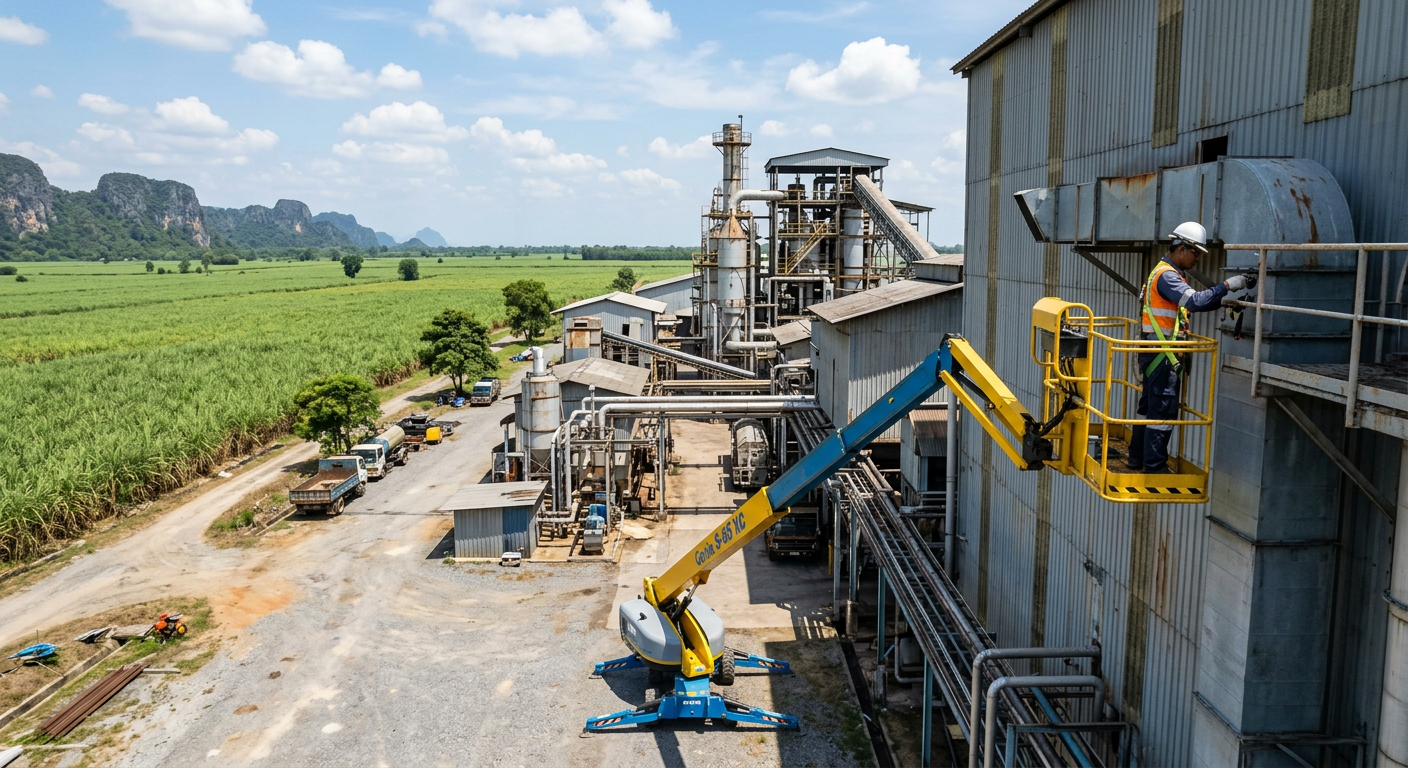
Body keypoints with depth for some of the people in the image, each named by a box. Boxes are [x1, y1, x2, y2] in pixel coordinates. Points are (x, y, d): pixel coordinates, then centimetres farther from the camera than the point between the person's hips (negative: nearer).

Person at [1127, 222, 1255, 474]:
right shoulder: (1166, 275, -15)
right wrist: (1226, 286, -26)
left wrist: (1222, 303, 4)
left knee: (1150, 404, 15)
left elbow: (1191, 303, 16)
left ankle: (1137, 458, 22)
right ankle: (1155, 466, -3)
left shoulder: (1170, 274, 18)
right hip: (1161, 352, -11)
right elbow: (1194, 301, -28)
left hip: (1158, 352, 11)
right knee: (1163, 408, -7)